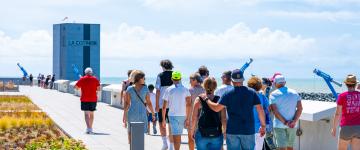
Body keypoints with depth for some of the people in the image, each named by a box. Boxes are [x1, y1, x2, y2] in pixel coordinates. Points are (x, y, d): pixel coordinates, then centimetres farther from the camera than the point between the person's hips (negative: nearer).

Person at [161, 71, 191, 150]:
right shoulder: (185, 89, 2)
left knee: (176, 136, -7)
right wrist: (188, 118, -4)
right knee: (178, 135, 17)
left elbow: (164, 106, -1)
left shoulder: (168, 90, -1)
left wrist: (163, 120, 5)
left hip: (172, 115, -2)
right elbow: (189, 104, -7)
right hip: (183, 116, 2)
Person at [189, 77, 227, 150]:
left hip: (202, 134, 0)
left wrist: (192, 131, 10)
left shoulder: (199, 100, -4)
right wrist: (224, 131, 11)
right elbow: (224, 119, -3)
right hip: (217, 134, 0)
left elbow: (194, 118, -3)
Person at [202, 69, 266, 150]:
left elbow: (216, 108, -9)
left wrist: (206, 99, 6)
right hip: (248, 130, 1)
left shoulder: (228, 94, -4)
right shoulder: (251, 92, 2)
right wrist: (263, 125, 7)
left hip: (232, 130, -1)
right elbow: (260, 109, -2)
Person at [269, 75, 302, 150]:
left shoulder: (273, 95, -5)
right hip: (292, 126, 4)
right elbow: (300, 108, -4)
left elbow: (275, 111, -15)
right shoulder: (294, 93, 6)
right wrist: (294, 121, -12)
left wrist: (285, 122, -15)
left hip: (279, 125, -4)